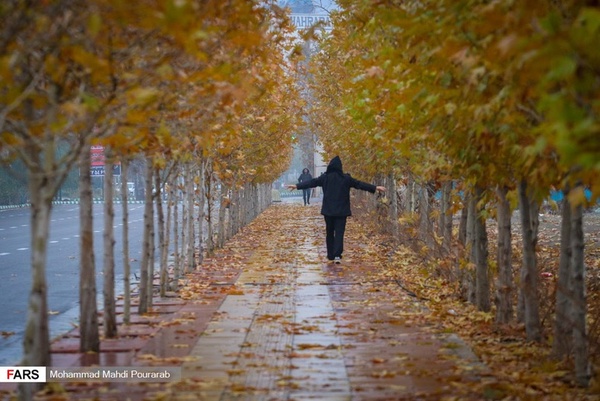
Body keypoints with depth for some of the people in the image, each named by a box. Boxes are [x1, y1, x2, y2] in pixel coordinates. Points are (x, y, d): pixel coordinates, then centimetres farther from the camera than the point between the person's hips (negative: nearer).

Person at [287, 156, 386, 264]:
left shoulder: (325, 177, -2)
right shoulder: (346, 178, -2)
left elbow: (312, 182, 1)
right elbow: (360, 184, 4)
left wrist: (297, 186, 10)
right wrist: (375, 188, 13)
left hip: (328, 210, 1)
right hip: (341, 211, -1)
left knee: (329, 232, 13)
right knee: (339, 232, -3)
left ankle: (330, 255, 16)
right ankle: (337, 255, -18)